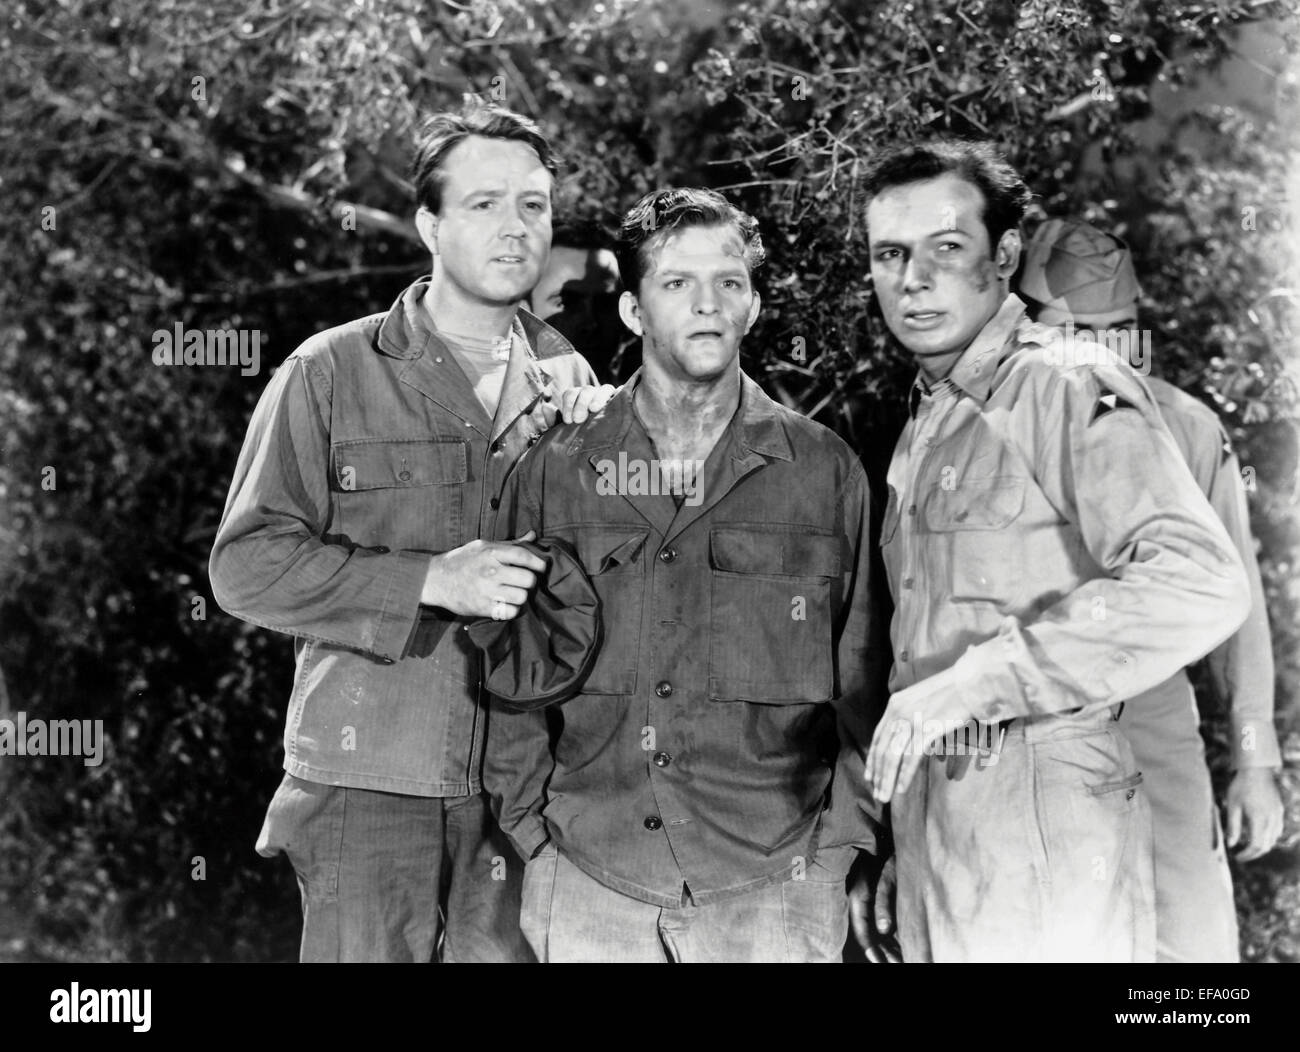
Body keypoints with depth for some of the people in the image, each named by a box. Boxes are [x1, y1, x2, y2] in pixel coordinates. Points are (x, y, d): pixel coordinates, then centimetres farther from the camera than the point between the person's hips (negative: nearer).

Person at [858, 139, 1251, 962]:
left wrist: (974, 681, -24)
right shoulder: (926, 423, 16)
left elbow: (1200, 585, -24)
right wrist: (890, 856, 13)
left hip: (1040, 820, -7)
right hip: (930, 809, 7)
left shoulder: (1071, 391, -10)